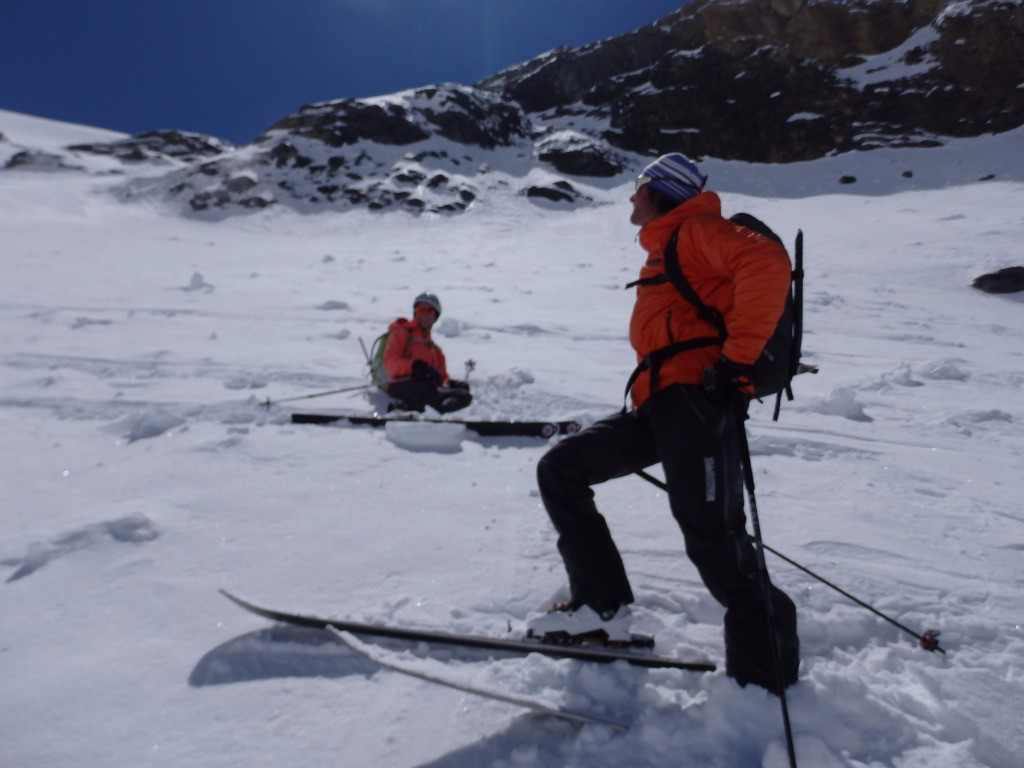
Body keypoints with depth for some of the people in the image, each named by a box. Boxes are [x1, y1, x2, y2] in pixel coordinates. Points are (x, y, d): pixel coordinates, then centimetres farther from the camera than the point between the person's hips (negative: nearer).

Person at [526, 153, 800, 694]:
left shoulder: (698, 229, 1)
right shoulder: (662, 252, 30)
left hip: (698, 400, -10)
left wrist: (737, 356, -21)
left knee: (714, 543, -11)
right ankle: (601, 604, 5)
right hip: (659, 405, 10)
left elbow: (767, 263, -18)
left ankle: (766, 677, 8)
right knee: (559, 469, 6)